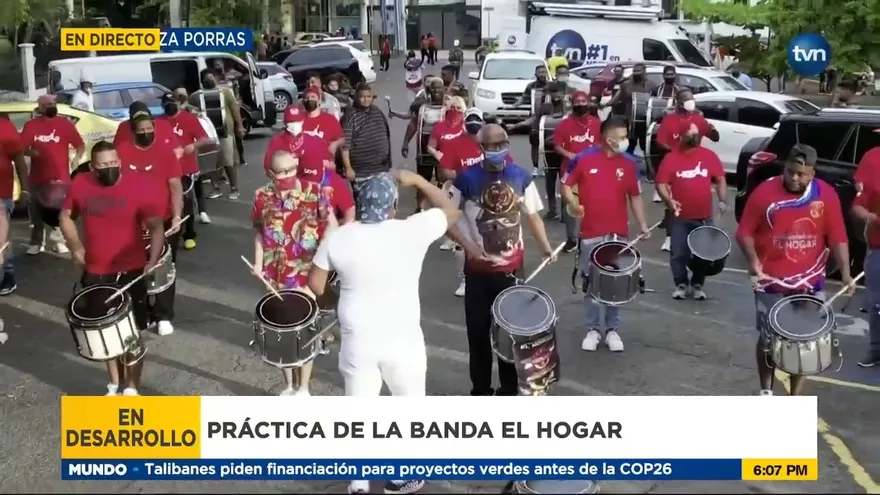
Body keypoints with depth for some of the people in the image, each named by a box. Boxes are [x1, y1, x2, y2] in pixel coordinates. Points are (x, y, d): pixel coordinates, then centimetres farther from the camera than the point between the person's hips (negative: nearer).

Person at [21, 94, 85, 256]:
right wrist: (31, 152, -14)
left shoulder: (64, 123, 2)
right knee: (37, 212, 9)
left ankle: (59, 241, 11)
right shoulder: (31, 125, 4)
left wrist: (76, 158, -13)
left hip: (60, 177, -2)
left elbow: (80, 145, 3)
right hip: (38, 177, 2)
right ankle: (36, 243, 20)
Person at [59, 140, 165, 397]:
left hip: (130, 272, -4)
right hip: (95, 274, 4)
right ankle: (115, 384, 33)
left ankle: (132, 387, 18)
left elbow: (156, 227, -18)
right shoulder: (80, 185, -3)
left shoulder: (137, 188, -14)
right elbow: (66, 216, 15)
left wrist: (153, 260, -32)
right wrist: (76, 246, 5)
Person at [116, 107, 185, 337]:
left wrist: (177, 216, -16)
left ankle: (164, 317, 15)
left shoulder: (166, 151, -5)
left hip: (164, 222, -1)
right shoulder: (121, 152, -2)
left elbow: (175, 186, -6)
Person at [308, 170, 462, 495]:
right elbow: (451, 211, 3)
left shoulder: (338, 238, -7)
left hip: (357, 340, 2)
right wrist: (417, 180, 8)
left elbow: (315, 284, 2)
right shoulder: (413, 231, -13)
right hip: (403, 340, -2)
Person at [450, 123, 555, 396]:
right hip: (478, 268, -1)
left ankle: (510, 389, 25)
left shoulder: (521, 177, -2)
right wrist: (467, 245, -16)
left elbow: (532, 215, 7)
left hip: (512, 267, 2)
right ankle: (480, 389, 23)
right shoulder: (467, 178, -10)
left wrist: (545, 247, -7)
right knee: (478, 330, 7)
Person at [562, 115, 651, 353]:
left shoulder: (629, 163, -1)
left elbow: (635, 196, 7)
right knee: (591, 283, 8)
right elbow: (566, 185, 3)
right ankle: (593, 330, 20)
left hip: (618, 234, 1)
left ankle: (613, 330, 20)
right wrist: (574, 204, -15)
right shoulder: (583, 159, -7)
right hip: (590, 233, -1)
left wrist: (643, 224, 1)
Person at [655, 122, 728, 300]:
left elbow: (720, 180, 6)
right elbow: (661, 184, -5)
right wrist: (669, 200, -22)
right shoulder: (671, 158, -4)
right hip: (680, 217, -1)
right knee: (678, 253, 2)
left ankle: (697, 285, 25)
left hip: (704, 217, 2)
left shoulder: (709, 156, 2)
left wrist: (723, 200, -7)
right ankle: (681, 284, 20)